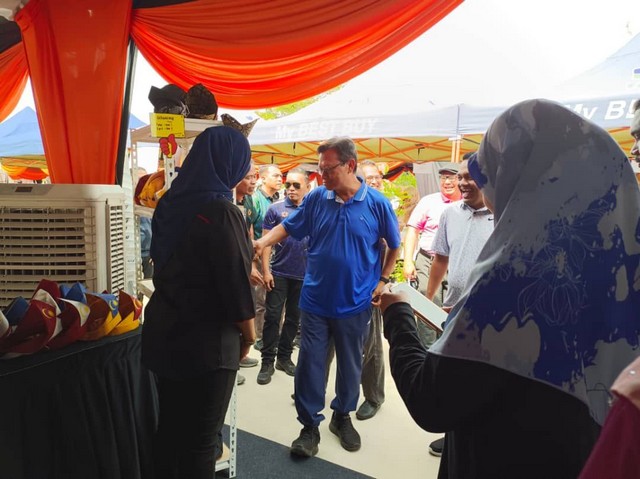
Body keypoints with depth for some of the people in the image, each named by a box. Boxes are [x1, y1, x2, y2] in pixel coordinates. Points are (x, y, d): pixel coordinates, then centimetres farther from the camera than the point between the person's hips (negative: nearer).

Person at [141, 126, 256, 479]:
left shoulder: (173, 201, 3)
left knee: (170, 425, 21)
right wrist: (248, 330, -2)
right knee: (201, 437, 9)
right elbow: (234, 278, -18)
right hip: (205, 340, -8)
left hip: (165, 330, 8)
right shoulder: (220, 210, -21)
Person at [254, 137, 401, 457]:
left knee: (350, 364, 16)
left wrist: (383, 280, 0)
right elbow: (288, 227, 5)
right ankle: (309, 425, 22)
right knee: (309, 364, 5)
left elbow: (394, 246, 4)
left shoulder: (377, 203, -9)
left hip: (355, 303, -1)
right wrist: (263, 242, -12)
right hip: (315, 300, 1)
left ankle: (342, 417, 38)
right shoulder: (316, 198, -4)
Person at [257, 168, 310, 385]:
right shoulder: (275, 209, -3)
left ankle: (284, 357, 26)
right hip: (279, 272, -2)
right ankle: (267, 361, 11)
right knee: (272, 316, 1)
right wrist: (266, 271, -9)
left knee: (294, 317, 12)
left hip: (304, 273, 2)